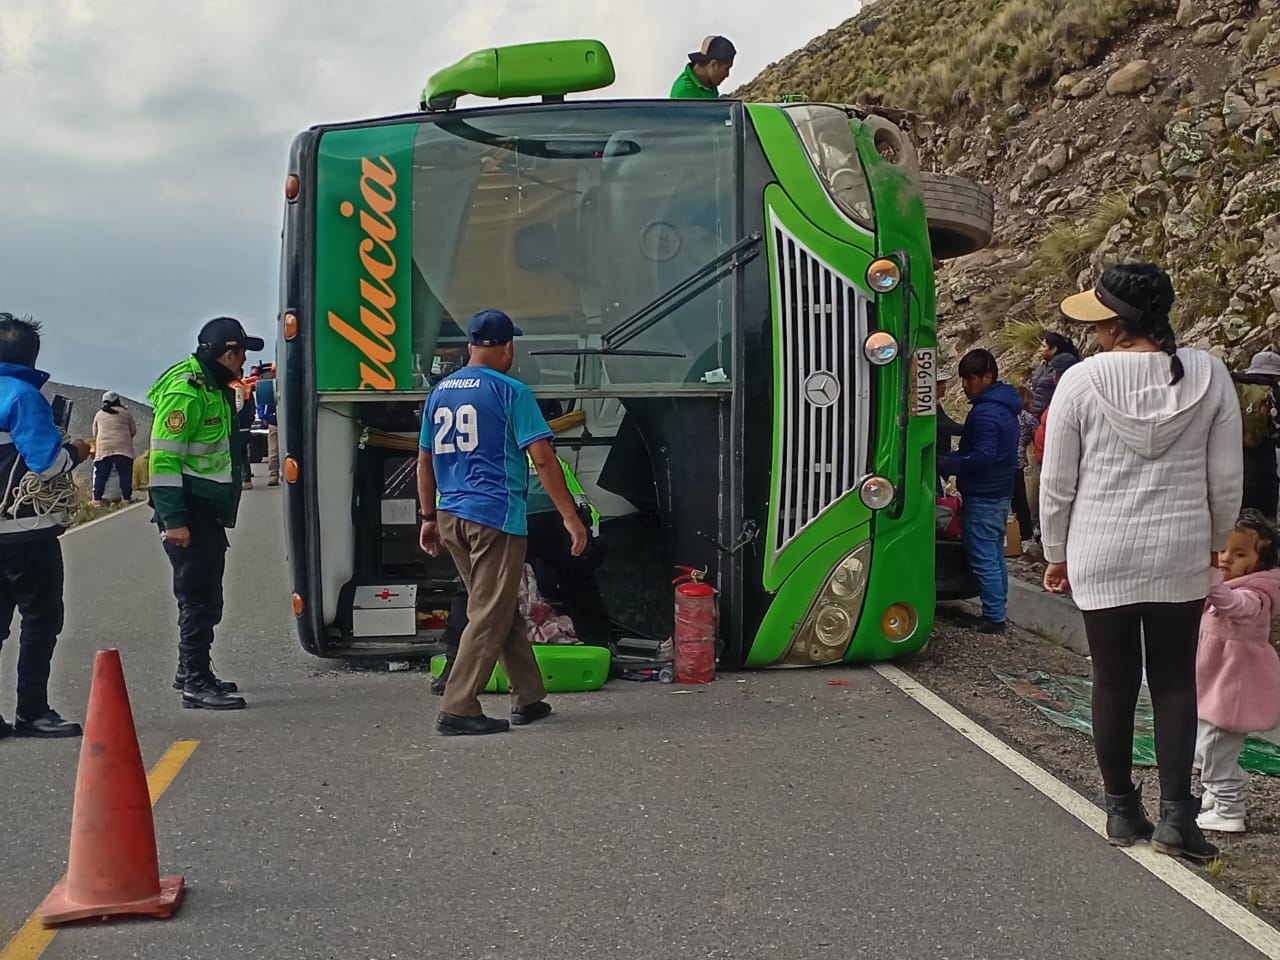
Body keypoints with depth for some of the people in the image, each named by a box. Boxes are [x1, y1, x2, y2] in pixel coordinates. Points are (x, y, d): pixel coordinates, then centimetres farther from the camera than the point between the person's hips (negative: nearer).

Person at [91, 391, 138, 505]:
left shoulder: (99, 414, 16)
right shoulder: (125, 413, 11)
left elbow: (95, 433, 21)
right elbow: (133, 431, 15)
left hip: (103, 448, 1)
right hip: (123, 448, -1)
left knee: (100, 474, 3)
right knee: (125, 474, 4)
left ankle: (97, 499, -2)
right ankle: (126, 498, 2)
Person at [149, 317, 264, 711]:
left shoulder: (216, 390, 15)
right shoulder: (186, 392, -17)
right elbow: (163, 459, -21)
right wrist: (173, 519, -23)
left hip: (209, 512, 10)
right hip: (188, 514, -10)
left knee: (207, 598, 17)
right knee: (198, 597, -7)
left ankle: (192, 672, 29)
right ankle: (195, 683, -1)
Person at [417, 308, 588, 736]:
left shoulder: (440, 392, 12)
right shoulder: (510, 392, -8)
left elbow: (425, 461, 16)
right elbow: (543, 459, -13)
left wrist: (429, 517, 24)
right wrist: (570, 516, -10)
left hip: (450, 518, 7)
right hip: (495, 517, -7)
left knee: (504, 610, 16)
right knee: (490, 617, -2)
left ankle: (528, 698, 22)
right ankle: (457, 710, -4)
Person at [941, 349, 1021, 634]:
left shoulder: (985, 412, -19)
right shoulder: (1004, 407, 12)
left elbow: (982, 457, -25)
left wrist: (947, 465, -15)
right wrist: (955, 459, 12)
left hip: (982, 497, -10)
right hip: (1001, 494, 10)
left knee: (984, 559, -5)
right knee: (996, 556, 14)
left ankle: (993, 617, -3)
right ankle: (997, 613, 19)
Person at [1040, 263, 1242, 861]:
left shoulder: (1082, 381, -11)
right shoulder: (1208, 375, -5)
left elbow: (1057, 482, -4)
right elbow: (1225, 480, 1)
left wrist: (1056, 553, 10)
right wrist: (1215, 543, 16)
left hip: (1102, 555, -1)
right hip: (1181, 555, 1)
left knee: (1114, 681, 10)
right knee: (1175, 681, 11)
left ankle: (1122, 811, 20)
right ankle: (1176, 816, 8)